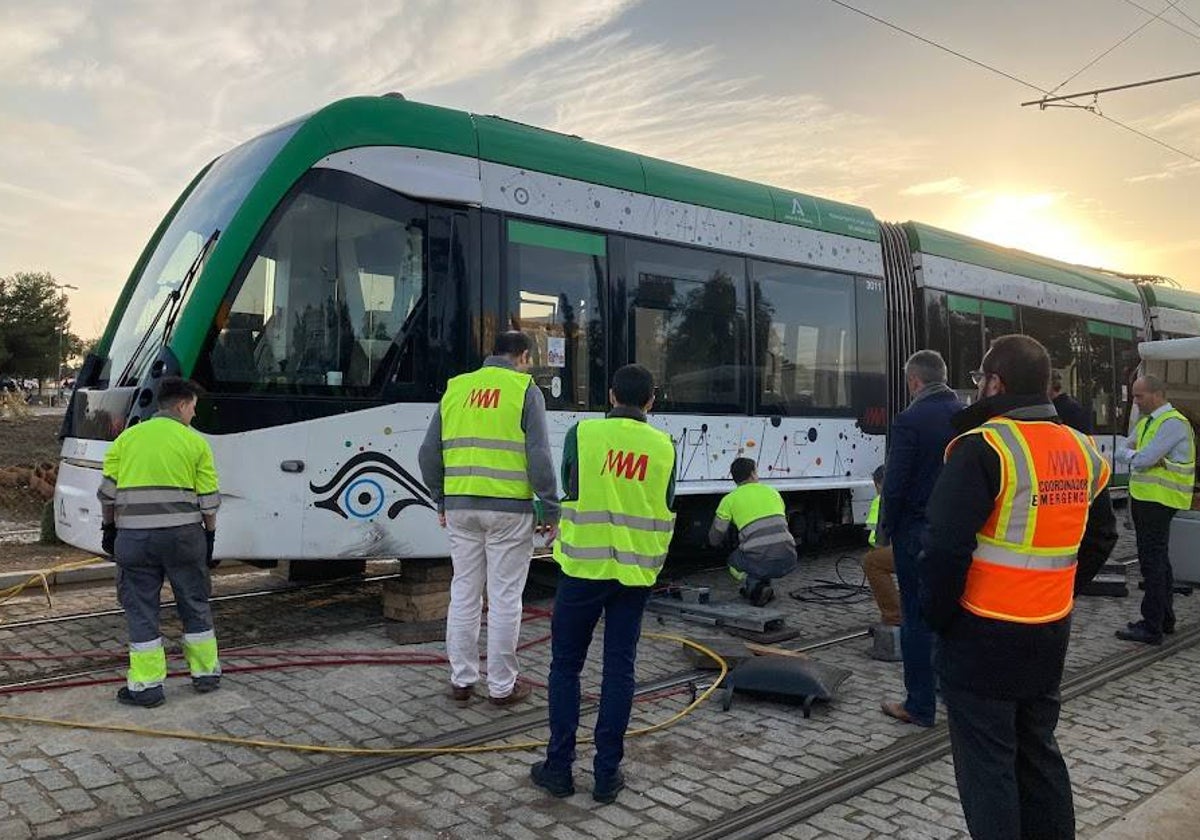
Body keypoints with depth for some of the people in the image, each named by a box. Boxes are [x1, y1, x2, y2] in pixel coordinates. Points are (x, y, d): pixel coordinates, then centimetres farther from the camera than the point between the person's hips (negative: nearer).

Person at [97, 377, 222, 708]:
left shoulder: (126, 438, 7)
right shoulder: (195, 442, 0)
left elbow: (108, 492, 7)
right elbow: (208, 499, -1)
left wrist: (109, 529, 18)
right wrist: (210, 536, 9)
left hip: (134, 536, 1)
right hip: (183, 535, -1)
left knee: (141, 610, 9)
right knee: (195, 605, 13)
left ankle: (147, 685, 11)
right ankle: (206, 673, 23)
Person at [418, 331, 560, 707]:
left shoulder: (456, 388, 12)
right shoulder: (525, 390, -2)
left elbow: (428, 453, 12)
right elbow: (538, 456, -9)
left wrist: (442, 500, 21)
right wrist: (551, 508, -3)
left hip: (461, 507, 4)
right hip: (508, 508, -4)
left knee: (464, 593, 13)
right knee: (504, 597, 4)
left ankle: (461, 680, 21)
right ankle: (501, 686, 12)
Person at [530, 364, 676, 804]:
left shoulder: (582, 432, -7)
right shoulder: (664, 446, 0)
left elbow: (568, 489, 7)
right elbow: (665, 510, 9)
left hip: (584, 566, -2)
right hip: (635, 573, 2)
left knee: (566, 664, 10)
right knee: (619, 669, 8)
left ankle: (559, 767, 14)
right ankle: (607, 773, 14)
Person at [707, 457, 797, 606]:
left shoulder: (729, 500, 8)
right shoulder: (773, 492, 18)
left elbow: (714, 540, 16)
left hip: (761, 562, -4)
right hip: (789, 561, 4)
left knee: (733, 561, 29)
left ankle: (754, 585, 1)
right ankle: (763, 584, 24)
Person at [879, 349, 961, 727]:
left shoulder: (909, 421, -14)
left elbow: (895, 484, -15)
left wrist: (887, 528, -1)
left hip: (916, 533, -6)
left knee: (917, 618, 3)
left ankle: (920, 706, 10)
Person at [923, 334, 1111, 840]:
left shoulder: (983, 448, -17)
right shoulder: (1082, 450, 5)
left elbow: (947, 549, -22)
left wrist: (937, 616, -8)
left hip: (984, 637, -7)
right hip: (1049, 634, 7)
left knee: (987, 765, 5)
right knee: (1037, 752, 21)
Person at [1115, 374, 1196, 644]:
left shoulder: (1173, 423, -15)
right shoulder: (1145, 422, 15)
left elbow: (1142, 460, -22)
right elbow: (1122, 450, 11)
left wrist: (1134, 456, 0)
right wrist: (1136, 455, -9)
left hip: (1159, 502, -10)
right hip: (1143, 498, 10)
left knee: (1153, 562, -8)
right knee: (1158, 560, 17)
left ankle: (1152, 628, -4)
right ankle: (1165, 619, 28)